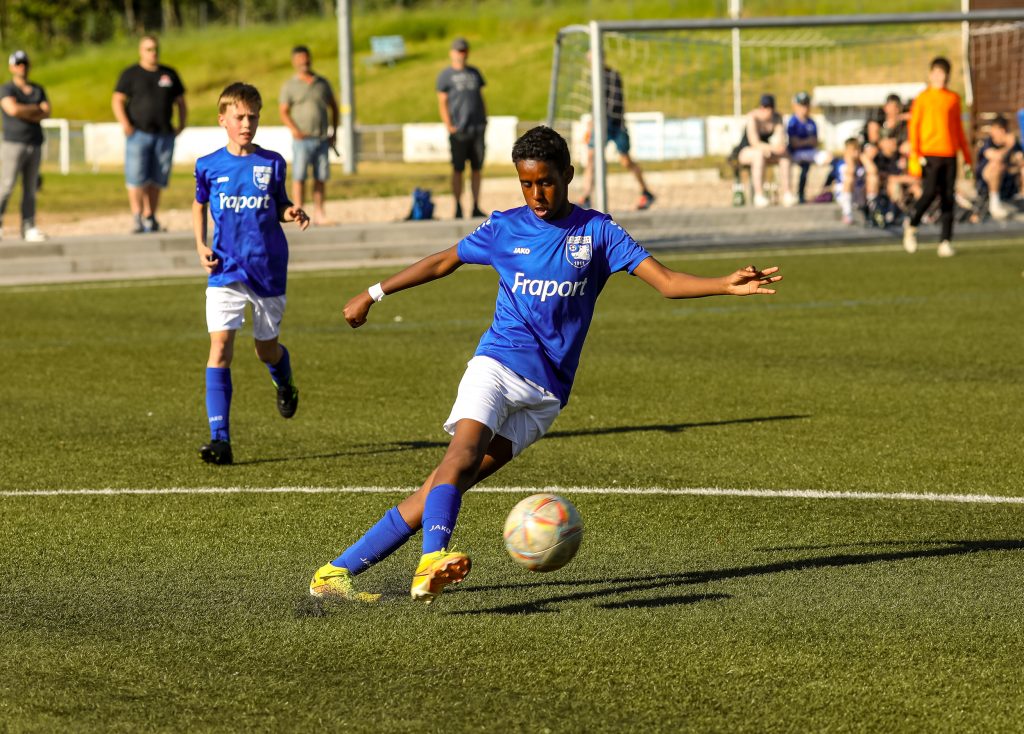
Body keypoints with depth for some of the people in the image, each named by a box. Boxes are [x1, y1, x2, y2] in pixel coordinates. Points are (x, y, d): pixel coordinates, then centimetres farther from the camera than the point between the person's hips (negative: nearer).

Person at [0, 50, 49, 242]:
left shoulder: (38, 90, 16)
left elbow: (46, 113, 3)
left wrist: (24, 112, -9)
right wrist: (36, 108, -3)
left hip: (35, 145, 5)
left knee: (30, 189, 3)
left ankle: (28, 228, 2)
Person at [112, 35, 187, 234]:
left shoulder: (170, 75, 14)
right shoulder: (130, 74, 4)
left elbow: (180, 102, 22)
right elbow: (117, 100, -1)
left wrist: (181, 125, 10)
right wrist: (124, 123, -15)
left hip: (164, 135, 3)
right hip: (139, 133, -3)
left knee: (157, 181, 4)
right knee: (137, 179, -10)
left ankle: (150, 218, 12)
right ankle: (137, 219, -11)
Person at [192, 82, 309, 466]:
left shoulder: (271, 164, 0)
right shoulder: (209, 166, 1)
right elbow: (199, 205, 17)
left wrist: (292, 213, -11)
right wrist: (201, 245, 4)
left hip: (268, 268, 1)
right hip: (225, 270, -1)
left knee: (266, 348, 11)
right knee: (220, 343, -14)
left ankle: (284, 383, 50)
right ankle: (220, 439, -16)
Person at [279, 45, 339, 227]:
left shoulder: (322, 83, 13)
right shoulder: (290, 86, 3)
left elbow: (333, 107, 22)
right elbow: (283, 112, -2)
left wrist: (334, 131, 12)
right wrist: (294, 130, -18)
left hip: (322, 139, 4)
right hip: (302, 139, -4)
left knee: (321, 178, 5)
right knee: (299, 177, -7)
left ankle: (319, 213, 11)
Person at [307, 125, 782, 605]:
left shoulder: (596, 231, 5)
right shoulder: (506, 228, 8)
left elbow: (667, 282, -3)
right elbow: (443, 262, 23)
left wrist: (727, 286, -19)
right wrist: (372, 295, 27)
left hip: (546, 394, 0)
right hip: (497, 364, 0)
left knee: (449, 481, -8)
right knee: (464, 455, -29)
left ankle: (339, 572, -6)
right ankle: (432, 560, -51)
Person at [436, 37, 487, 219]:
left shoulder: (474, 73, 17)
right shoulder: (445, 75, 3)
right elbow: (442, 103, -1)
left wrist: (484, 121, 10)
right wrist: (449, 127, -11)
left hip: (477, 128, 4)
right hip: (459, 129, -4)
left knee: (477, 169, 5)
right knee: (458, 170, -1)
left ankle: (476, 207, 10)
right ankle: (458, 209, 4)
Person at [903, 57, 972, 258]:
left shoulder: (953, 99, 13)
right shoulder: (923, 98, 2)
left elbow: (958, 128, 18)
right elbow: (913, 126, 0)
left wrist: (967, 156, 15)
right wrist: (916, 153, -10)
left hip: (950, 154, 4)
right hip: (930, 154, -4)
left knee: (948, 198, -1)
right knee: (930, 192, -15)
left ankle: (946, 241, 1)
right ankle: (911, 225, 11)